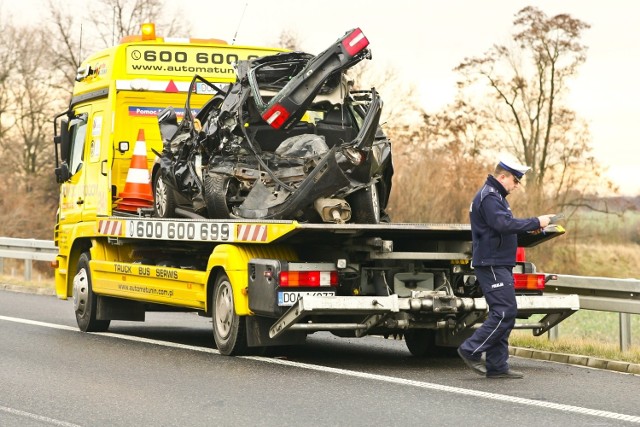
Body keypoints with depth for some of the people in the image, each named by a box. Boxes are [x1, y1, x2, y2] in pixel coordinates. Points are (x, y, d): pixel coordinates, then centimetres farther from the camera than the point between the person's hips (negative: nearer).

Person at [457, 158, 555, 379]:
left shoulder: (495, 196, 21)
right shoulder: (488, 197, -13)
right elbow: (504, 224, -26)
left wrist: (530, 226, 6)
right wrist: (535, 222, -21)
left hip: (499, 265, 11)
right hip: (492, 265, -11)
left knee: (502, 314, 9)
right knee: (505, 312, -13)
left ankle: (497, 366, 10)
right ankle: (471, 350, -7)